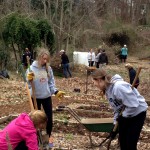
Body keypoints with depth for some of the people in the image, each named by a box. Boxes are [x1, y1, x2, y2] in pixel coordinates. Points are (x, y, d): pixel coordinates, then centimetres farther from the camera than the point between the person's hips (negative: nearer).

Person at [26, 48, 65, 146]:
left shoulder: (49, 68, -2)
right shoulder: (32, 68, -13)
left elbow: (51, 83, 7)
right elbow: (29, 85, -12)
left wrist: (56, 92, -6)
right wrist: (29, 80, -33)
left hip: (47, 97, 3)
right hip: (35, 97, -3)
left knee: (49, 117, 8)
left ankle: (49, 135, 28)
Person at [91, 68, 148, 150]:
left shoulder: (118, 87, -32)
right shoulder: (108, 89, -1)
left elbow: (133, 105, -31)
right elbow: (117, 107, 8)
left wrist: (123, 116, -16)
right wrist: (115, 122, 6)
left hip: (137, 113, -9)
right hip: (124, 114, 9)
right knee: (122, 141, 13)